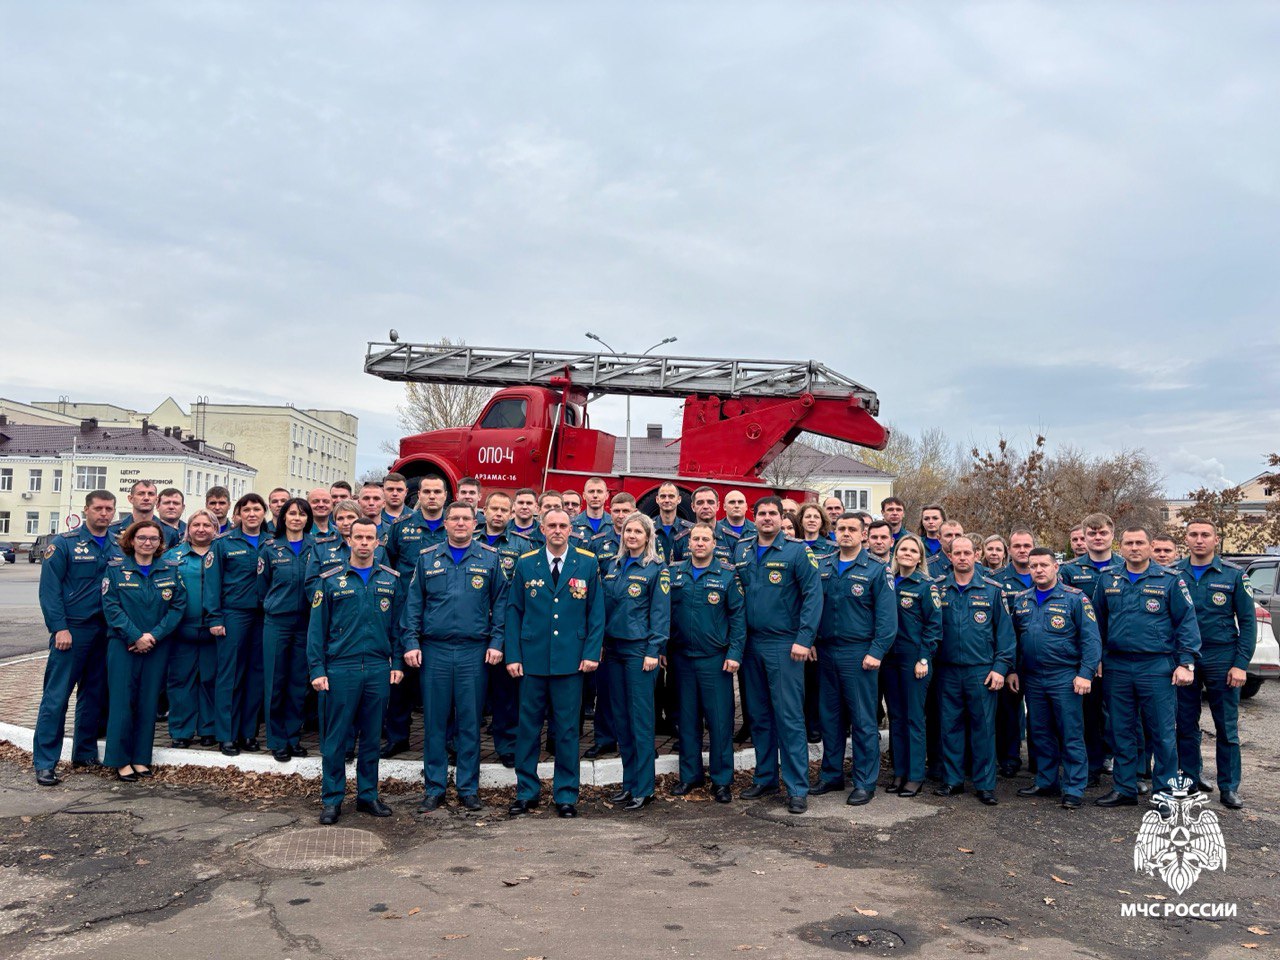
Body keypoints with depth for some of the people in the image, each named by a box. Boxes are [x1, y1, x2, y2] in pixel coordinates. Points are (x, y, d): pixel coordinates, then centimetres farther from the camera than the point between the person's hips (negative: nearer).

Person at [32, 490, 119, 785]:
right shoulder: (63, 544, -4)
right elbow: (50, 588, -8)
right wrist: (60, 627, -15)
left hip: (106, 630, 5)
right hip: (72, 630, -4)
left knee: (94, 694, 12)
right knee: (56, 696, -3)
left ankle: (85, 753, 23)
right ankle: (45, 763, 3)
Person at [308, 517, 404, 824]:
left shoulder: (391, 579, 7)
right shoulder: (331, 580, 2)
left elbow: (398, 625, 10)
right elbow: (317, 629, 1)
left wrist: (398, 663, 3)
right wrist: (317, 669, -5)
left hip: (379, 670, 2)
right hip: (340, 669, -2)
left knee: (372, 737, 11)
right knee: (335, 738, 4)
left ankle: (368, 795, 22)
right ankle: (332, 799, 16)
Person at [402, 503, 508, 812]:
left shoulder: (490, 558, 4)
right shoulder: (427, 558, 6)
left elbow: (500, 602, 4)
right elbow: (414, 603, 6)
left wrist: (496, 642, -4)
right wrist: (410, 642, -3)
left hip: (474, 652, -1)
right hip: (434, 650, 1)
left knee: (470, 723, 6)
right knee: (434, 722, 7)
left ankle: (468, 787, 18)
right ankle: (433, 788, 18)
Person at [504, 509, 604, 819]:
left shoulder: (587, 563, 2)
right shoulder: (525, 564, 4)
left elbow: (596, 611, 4)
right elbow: (514, 612, 6)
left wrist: (592, 652, -4)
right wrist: (513, 655, -1)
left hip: (571, 661, -1)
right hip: (532, 658, 1)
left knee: (567, 729, 6)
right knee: (528, 727, 8)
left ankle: (566, 794, 18)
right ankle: (526, 791, 22)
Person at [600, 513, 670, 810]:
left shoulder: (656, 569, -4)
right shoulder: (614, 566, 13)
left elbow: (661, 613, -8)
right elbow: (603, 606, 14)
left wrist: (654, 651, -15)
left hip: (639, 649, -6)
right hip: (612, 649, 6)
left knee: (640, 718, -3)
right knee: (620, 717, 10)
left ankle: (643, 789, 5)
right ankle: (629, 782, 20)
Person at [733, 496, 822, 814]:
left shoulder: (797, 551, -6)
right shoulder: (741, 550, 8)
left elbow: (813, 594, -10)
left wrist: (804, 639, -16)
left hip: (784, 645, -5)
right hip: (751, 644, 5)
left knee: (789, 717, -3)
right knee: (759, 716, 13)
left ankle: (797, 788, 5)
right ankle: (765, 778, 26)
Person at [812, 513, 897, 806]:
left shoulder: (876, 570, -4)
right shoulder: (823, 566, 9)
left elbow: (887, 615, -8)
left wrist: (876, 652, -15)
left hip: (858, 654, -5)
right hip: (826, 651, 5)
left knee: (863, 720, 1)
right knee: (829, 716, 12)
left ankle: (865, 782, 11)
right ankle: (831, 774, 25)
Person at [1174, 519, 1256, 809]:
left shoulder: (1233, 575, 0)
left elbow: (1248, 621, 0)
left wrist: (1241, 664, -7)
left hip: (1221, 659, -1)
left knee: (1227, 727, 5)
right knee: (1186, 725, 10)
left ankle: (1229, 788, 15)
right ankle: (1190, 777, 23)